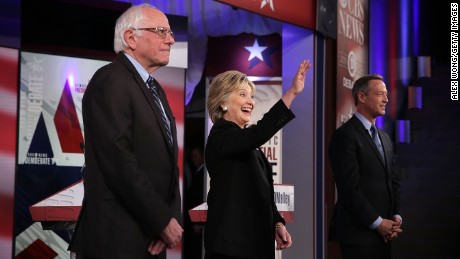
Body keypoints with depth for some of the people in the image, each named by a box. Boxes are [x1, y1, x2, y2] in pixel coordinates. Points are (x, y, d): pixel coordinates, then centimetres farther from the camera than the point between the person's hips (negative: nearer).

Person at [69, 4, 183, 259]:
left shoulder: (154, 90, 16)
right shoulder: (111, 81, -12)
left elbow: (167, 162, 12)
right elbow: (119, 163, -21)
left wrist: (172, 217, -4)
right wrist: (163, 221, -16)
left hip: (151, 238, 9)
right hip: (117, 238, -9)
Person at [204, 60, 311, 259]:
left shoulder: (245, 141, 18)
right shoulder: (221, 134, -10)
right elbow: (258, 133, -30)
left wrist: (277, 223, 8)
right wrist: (292, 93, -34)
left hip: (255, 237, 9)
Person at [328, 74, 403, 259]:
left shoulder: (384, 138, 18)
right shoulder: (345, 135, -9)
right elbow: (350, 187, -15)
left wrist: (396, 216, 3)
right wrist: (377, 222, -13)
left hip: (384, 234, 7)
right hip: (358, 233, -7)